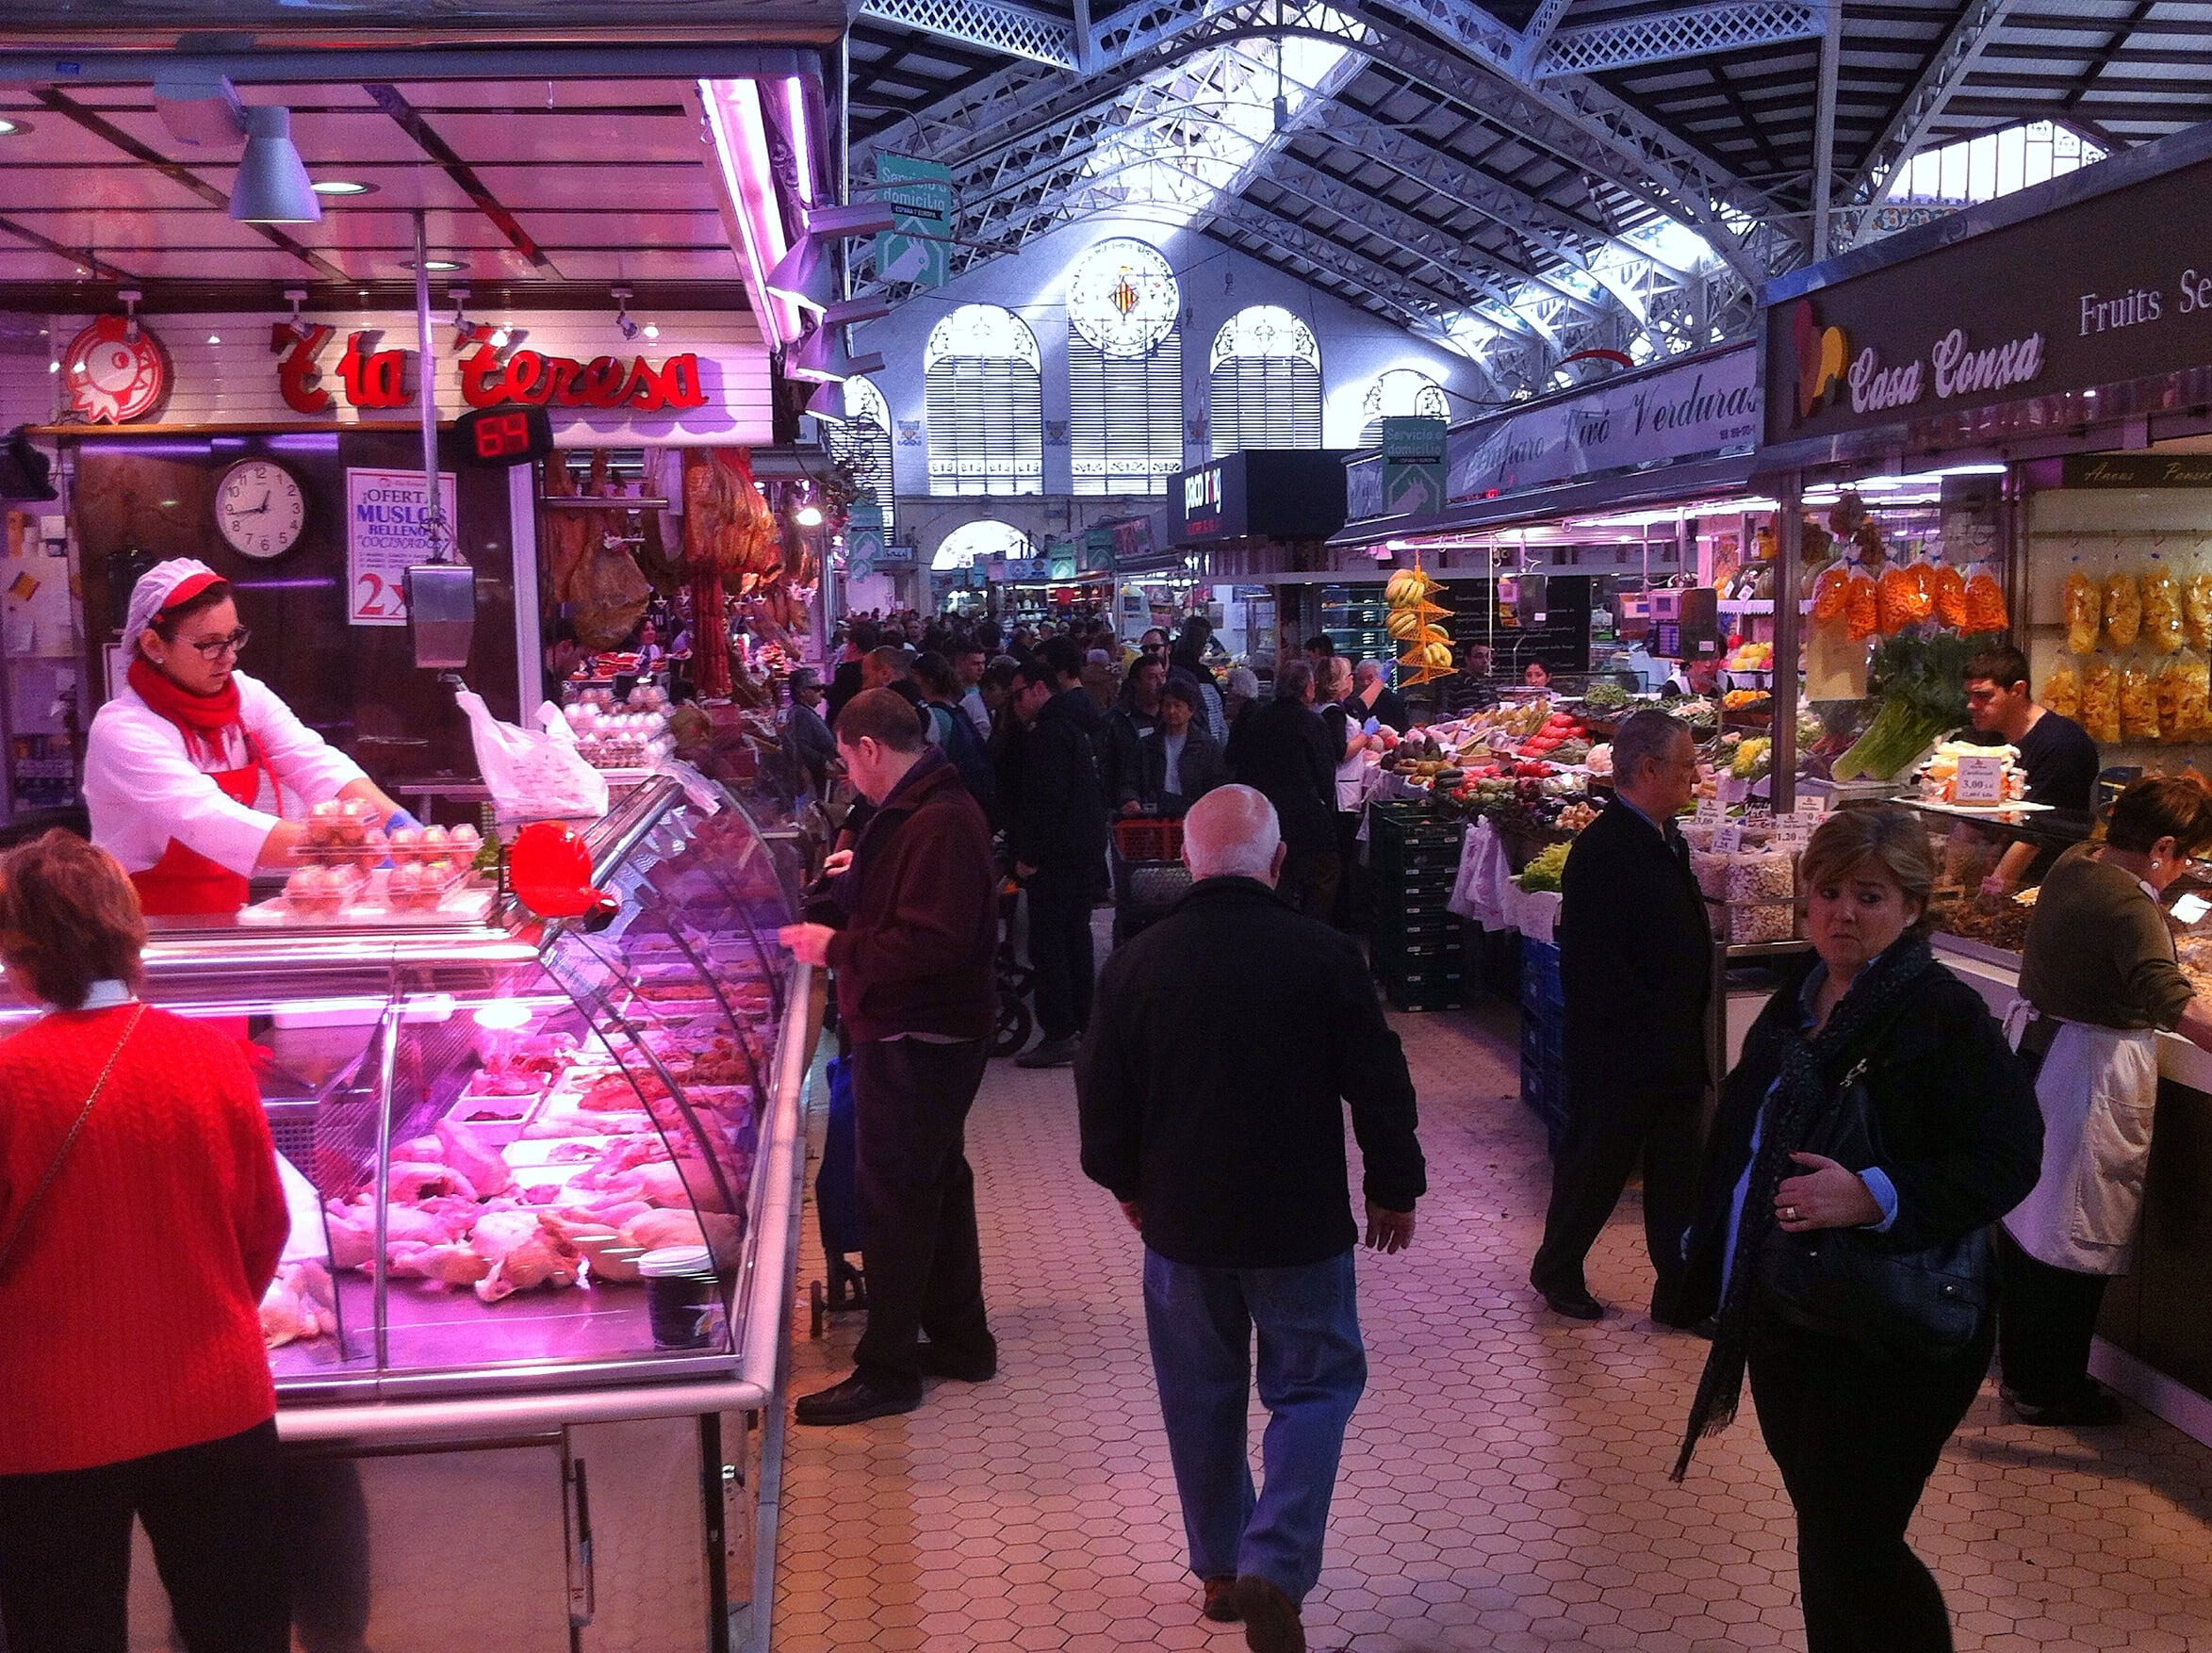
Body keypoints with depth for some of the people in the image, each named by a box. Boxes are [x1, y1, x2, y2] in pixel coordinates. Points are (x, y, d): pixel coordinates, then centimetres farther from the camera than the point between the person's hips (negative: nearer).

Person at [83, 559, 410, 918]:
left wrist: (397, 823, -24)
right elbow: (210, 823, -28)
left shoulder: (245, 695, 4)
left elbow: (318, 766, -7)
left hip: (224, 913, 6)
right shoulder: (123, 731, -15)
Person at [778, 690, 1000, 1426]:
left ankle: (887, 1371, 9)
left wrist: (836, 947, -23)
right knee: (936, 1183, 19)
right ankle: (961, 1340, 31)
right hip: (923, 1034, 11)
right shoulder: (927, 807, 11)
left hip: (915, 1046, -11)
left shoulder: (938, 823, -23)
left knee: (893, 1197, -2)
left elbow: (931, 944, -30)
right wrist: (864, 874, 23)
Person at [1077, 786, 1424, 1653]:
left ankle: (1218, 1570, 29)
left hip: (1182, 1218, 2)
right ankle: (1275, 1568, -3)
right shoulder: (1323, 955, -13)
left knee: (1202, 1395, 17)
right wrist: (1393, 1187, 9)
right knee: (1313, 1385, 11)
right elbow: (1379, 1084, -6)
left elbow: (1104, 1094, 1)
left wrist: (1127, 1183, 18)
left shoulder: (1137, 963, -8)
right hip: (1300, 1221, -2)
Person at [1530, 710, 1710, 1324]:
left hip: (1672, 1048, 8)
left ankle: (1681, 1294, 23)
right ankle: (1557, 1270, 30)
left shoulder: (1665, 837, 9)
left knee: (1677, 1175, 13)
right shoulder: (1603, 849, -21)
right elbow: (1596, 967, -24)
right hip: (1621, 1052, -8)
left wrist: (1686, 1033, 12)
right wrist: (1658, 1032, -20)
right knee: (1597, 1164, 10)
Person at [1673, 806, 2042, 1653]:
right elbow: (1738, 1145, 18)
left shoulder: (1944, 1015, -14)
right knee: (1822, 1532, 18)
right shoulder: (1792, 1009, 9)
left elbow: (2006, 1160, -19)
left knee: (1851, 1550, -2)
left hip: (1892, 1341, -7)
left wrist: (1875, 1197, -30)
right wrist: (1719, 1279, 18)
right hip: (1782, 1320, 7)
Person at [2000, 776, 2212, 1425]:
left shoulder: (2072, 863, 2)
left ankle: (2019, 1363, 34)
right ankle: (2049, 1389, 16)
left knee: (2027, 1208, 19)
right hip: (2092, 1072, -9)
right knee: (2078, 1232, 3)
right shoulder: (2130, 907, -25)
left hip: (2036, 1042, 9)